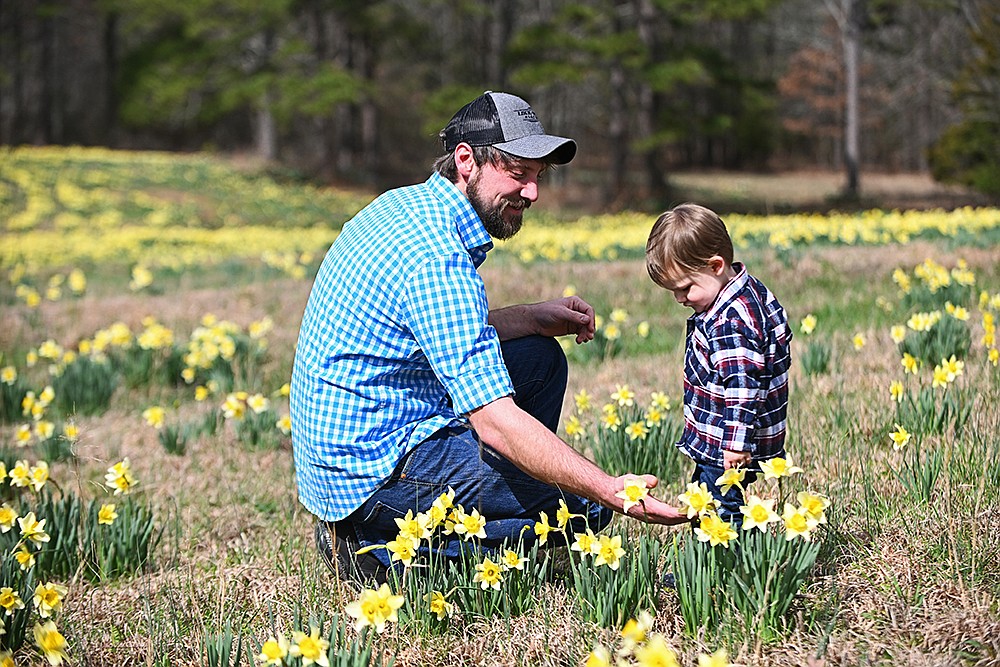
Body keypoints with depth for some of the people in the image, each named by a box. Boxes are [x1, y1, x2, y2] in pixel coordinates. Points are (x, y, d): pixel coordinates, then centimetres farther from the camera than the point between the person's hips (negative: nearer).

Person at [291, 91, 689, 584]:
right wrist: (611, 491, -30)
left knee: (540, 358, 17)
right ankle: (386, 550, -6)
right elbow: (495, 421, -29)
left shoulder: (404, 205, 6)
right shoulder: (437, 259, -24)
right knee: (586, 503, -10)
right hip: (376, 466, -10)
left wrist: (533, 319, 9)